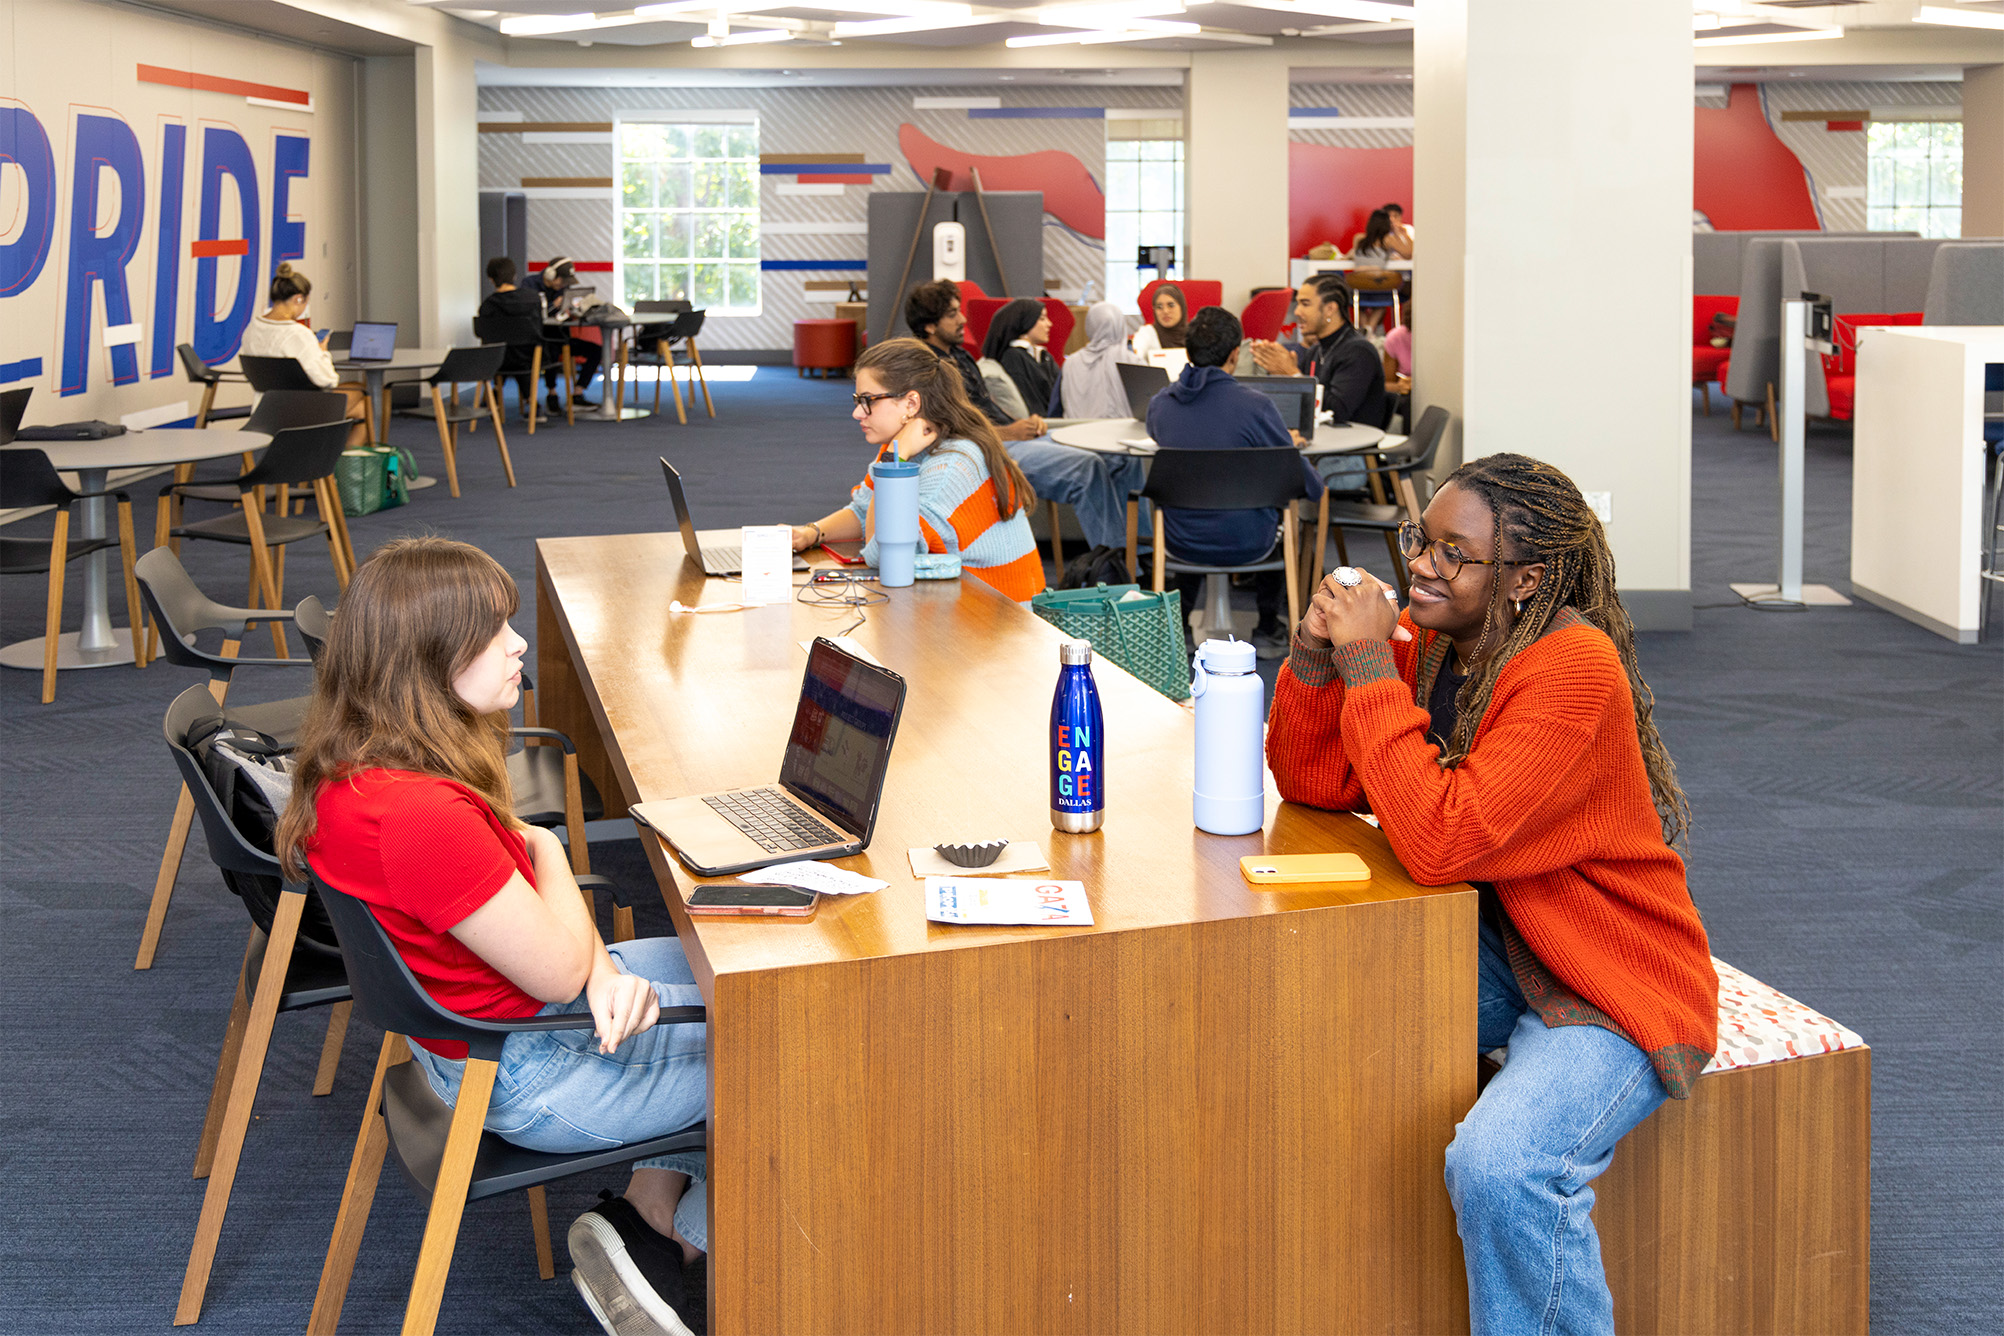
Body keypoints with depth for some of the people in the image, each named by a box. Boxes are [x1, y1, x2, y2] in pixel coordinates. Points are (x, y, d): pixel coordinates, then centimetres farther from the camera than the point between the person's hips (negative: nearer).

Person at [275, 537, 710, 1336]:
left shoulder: (357, 766, -3)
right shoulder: (420, 814, -34)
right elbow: (557, 974, -25)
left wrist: (600, 967, -11)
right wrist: (548, 852, -6)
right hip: (525, 1074, -10)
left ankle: (651, 1209, 20)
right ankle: (689, 1236, 22)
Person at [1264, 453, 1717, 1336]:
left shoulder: (1575, 668, -25)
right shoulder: (1425, 637, -1)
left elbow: (1441, 841, -32)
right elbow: (1317, 783, 3)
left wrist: (1370, 668, -28)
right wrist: (1314, 659, -14)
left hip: (1610, 984, -8)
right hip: (1489, 951, 8)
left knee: (1500, 1162, -32)